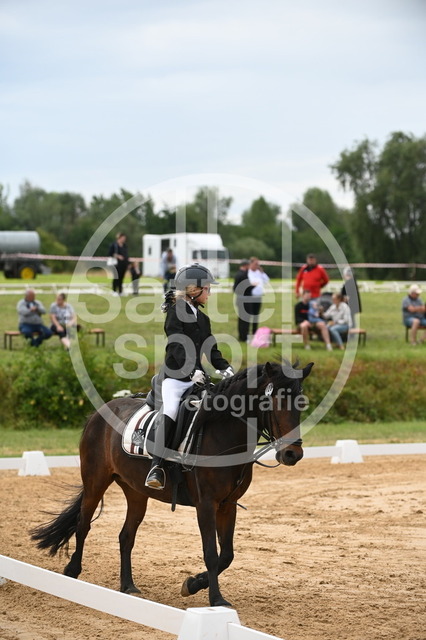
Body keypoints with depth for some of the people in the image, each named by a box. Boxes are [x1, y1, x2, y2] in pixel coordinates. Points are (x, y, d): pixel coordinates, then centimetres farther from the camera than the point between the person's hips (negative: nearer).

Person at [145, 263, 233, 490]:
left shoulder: (203, 319, 19)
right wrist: (192, 370, -31)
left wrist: (225, 368, -2)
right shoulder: (175, 313, -5)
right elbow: (177, 346, -17)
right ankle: (156, 467, -34)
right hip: (175, 377, -8)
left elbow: (211, 350, 17)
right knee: (170, 413, -27)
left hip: (197, 378, 8)